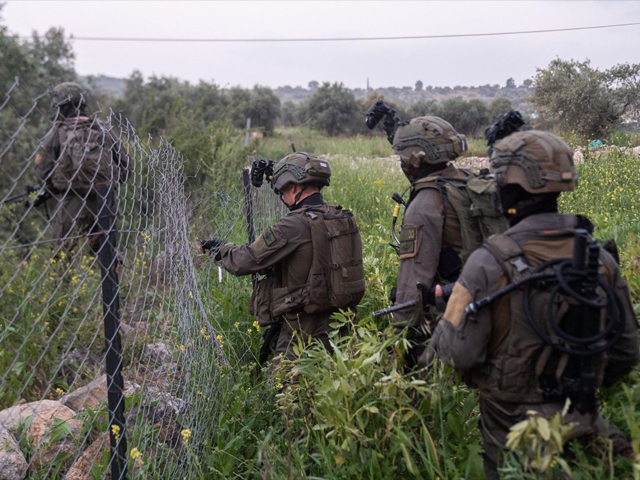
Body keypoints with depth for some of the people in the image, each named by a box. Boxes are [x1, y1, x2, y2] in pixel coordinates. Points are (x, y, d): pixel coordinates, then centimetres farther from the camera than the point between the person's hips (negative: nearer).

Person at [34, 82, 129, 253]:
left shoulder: (57, 132, -3)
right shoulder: (101, 128, 7)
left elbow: (42, 171, -2)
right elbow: (124, 161, 9)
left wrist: (55, 190, 16)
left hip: (72, 202, -4)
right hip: (103, 200, 4)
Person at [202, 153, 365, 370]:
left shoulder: (293, 226, -18)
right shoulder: (345, 219, 5)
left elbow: (246, 261, -11)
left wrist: (222, 248, 10)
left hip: (304, 332, -8)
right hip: (340, 326, 8)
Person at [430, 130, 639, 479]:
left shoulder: (489, 263, -22)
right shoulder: (599, 258, -5)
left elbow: (458, 353, -20)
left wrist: (438, 332, 2)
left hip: (512, 428, -4)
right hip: (584, 427, 4)